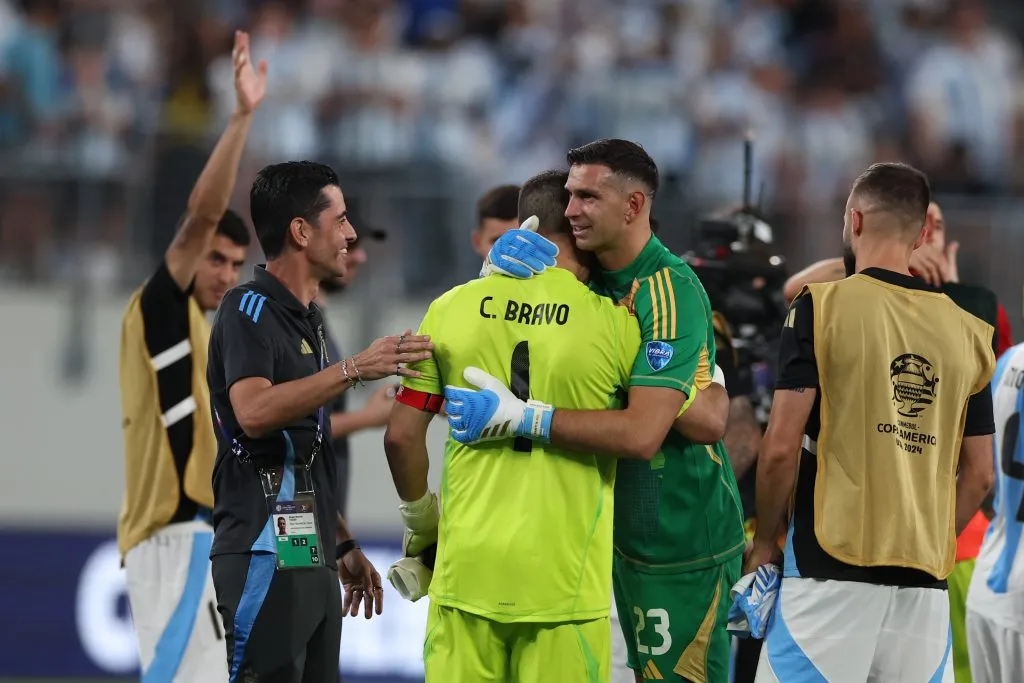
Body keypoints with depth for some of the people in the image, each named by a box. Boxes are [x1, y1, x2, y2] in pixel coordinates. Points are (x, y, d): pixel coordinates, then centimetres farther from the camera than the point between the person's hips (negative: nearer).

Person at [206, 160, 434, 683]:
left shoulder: (307, 319, 19)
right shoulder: (250, 308, -8)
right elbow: (253, 412, -26)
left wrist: (343, 545, 22)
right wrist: (353, 369, -29)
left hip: (311, 556, 9)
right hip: (266, 555, -9)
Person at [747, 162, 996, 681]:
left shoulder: (823, 307, -4)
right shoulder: (967, 333, 9)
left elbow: (781, 449, -8)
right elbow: (979, 477, 11)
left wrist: (765, 542, 5)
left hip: (832, 572, -4)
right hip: (925, 581, 4)